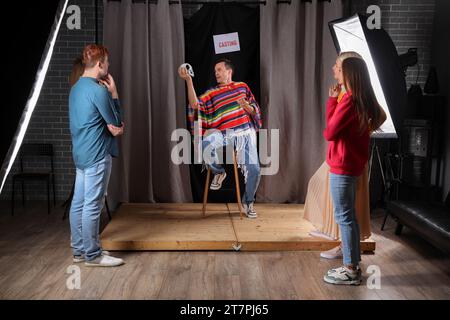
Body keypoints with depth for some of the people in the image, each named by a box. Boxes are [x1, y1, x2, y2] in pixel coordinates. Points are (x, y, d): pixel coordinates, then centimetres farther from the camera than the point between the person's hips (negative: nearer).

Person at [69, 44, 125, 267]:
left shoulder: (76, 88, 13)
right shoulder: (99, 90, -16)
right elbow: (116, 124, -9)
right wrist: (114, 93, -4)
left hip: (80, 153, 10)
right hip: (97, 155, -10)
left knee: (78, 203, 11)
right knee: (92, 206, -4)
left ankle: (79, 250, 20)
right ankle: (92, 255, 4)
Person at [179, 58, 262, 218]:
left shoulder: (242, 86, 17)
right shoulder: (211, 93, 13)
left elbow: (254, 110, 17)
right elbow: (195, 104, -6)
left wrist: (247, 107, -7)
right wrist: (189, 80, -13)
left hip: (244, 133, 1)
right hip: (223, 133, -1)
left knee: (254, 170, -13)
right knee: (207, 144, -35)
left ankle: (248, 202, 17)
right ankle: (218, 172, -3)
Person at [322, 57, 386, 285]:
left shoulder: (349, 99, -17)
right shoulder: (365, 101, 10)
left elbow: (329, 132, -13)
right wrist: (334, 100, 10)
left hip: (342, 166, -9)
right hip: (354, 164, 9)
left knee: (344, 217, -3)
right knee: (349, 216, 15)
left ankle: (350, 270, 4)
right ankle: (353, 263, 24)